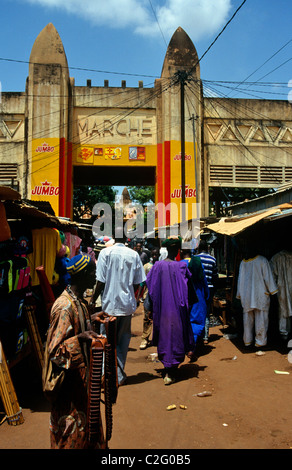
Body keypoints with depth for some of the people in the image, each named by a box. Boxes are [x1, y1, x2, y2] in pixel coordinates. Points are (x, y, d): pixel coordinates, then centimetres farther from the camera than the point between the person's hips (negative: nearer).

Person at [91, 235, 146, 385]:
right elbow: (137, 283, 1)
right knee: (123, 338, 16)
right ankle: (120, 372, 24)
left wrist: (93, 299, 2)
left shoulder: (106, 252, -10)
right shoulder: (134, 255, -1)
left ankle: (118, 375, 7)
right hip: (127, 304, 3)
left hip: (110, 304, -3)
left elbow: (101, 281, -11)